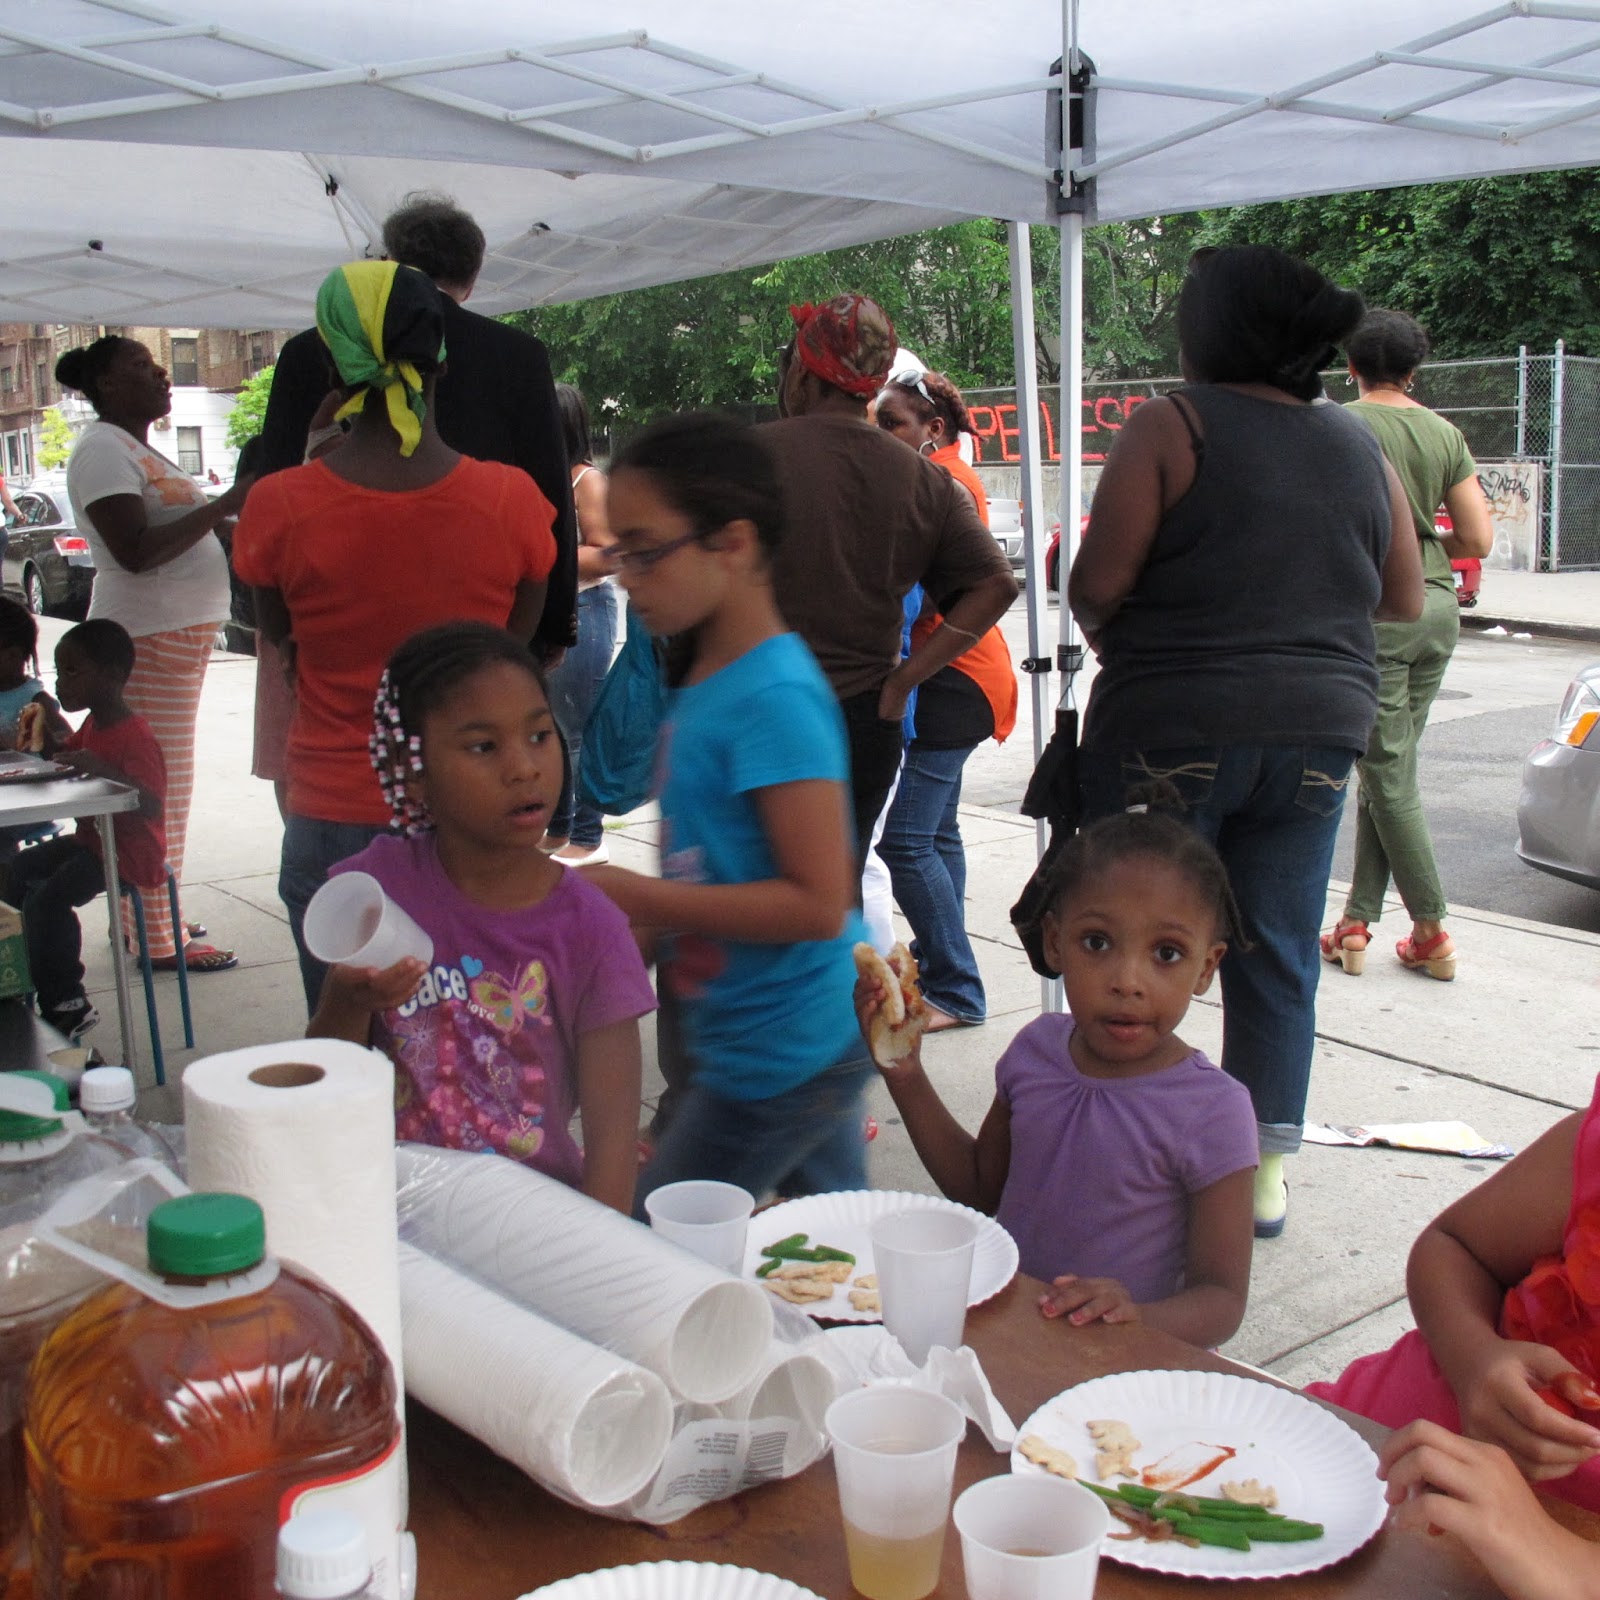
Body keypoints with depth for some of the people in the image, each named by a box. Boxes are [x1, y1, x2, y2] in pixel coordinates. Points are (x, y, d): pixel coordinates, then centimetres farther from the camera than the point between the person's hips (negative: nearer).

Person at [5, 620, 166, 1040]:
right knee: (17, 869, 12)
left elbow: (152, 804, -35)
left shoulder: (135, 736, -23)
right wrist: (45, 727, 10)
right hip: (91, 838, 11)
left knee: (47, 898, -23)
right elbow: (62, 753, 30)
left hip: (128, 851, -11)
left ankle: (66, 1004, -9)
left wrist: (105, 769, -47)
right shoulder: (93, 725, 9)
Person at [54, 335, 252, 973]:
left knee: (167, 787, 15)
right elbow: (134, 551, -24)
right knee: (157, 789, -7)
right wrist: (220, 508, -22)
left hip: (182, 632, 10)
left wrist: (224, 516, 17)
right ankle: (156, 941, -1)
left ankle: (150, 915, 26)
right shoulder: (102, 449, -13)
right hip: (147, 636, -10)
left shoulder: (139, 448, 19)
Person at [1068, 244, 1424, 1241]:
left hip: (1175, 726, -5)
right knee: (1279, 955, 12)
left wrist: (1103, 632, 8)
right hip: (1318, 730, 5)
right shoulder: (1361, 448, 9)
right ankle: (1267, 1168, 19)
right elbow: (1406, 600, 15)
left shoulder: (1172, 426, -7)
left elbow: (1098, 583, -13)